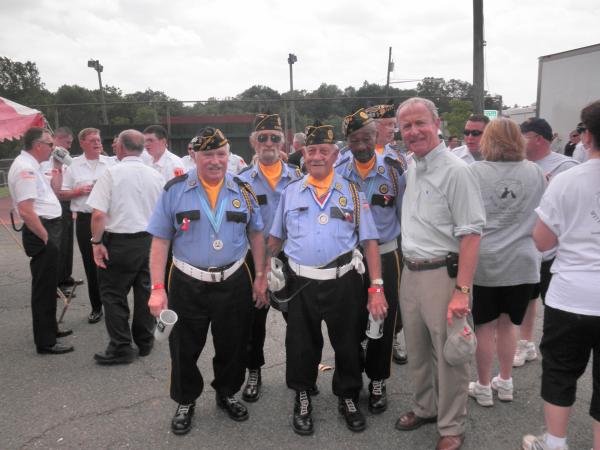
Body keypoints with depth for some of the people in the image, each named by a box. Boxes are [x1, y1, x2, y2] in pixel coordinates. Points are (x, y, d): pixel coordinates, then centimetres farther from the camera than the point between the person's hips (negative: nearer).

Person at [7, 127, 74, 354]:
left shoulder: (31, 166, 14)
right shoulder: (24, 168, -19)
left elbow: (52, 191, 23)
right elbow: (25, 210, -25)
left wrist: (57, 168, 14)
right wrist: (46, 238, -20)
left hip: (48, 229, 11)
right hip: (40, 233, -11)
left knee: (48, 284, 20)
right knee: (44, 286, -3)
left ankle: (49, 328, 35)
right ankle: (45, 342, 6)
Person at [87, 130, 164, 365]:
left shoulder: (111, 173, -11)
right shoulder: (155, 175, 3)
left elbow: (99, 214, -17)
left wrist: (97, 241, -7)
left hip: (120, 241, -5)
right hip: (149, 239, 5)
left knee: (113, 294, 6)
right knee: (144, 291, 15)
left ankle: (121, 348, 11)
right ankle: (144, 342, 27)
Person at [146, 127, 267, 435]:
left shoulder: (243, 190, 1)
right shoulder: (174, 190, -6)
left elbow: (256, 235, 8)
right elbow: (160, 241, -6)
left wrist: (260, 277, 3)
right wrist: (157, 288, -11)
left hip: (234, 283, 2)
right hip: (187, 284, -1)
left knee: (232, 346, 16)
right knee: (184, 349, 12)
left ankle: (227, 393, 41)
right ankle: (185, 402, 36)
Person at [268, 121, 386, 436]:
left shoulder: (352, 192, 2)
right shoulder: (290, 192, 6)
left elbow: (369, 242, -1)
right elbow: (275, 239, 13)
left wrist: (376, 289, -7)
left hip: (344, 283, 0)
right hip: (301, 285, 1)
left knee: (348, 345, 15)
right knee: (301, 347, 14)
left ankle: (348, 398, 39)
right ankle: (302, 399, 38)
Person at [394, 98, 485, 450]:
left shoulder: (455, 171, -14)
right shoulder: (411, 170, 10)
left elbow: (471, 233, -17)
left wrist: (462, 290, -21)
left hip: (442, 274, -7)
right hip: (410, 272, 7)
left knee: (449, 355, 6)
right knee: (417, 351, 19)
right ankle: (425, 408, 40)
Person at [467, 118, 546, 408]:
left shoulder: (474, 172, -10)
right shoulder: (535, 172, 0)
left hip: (483, 261, -3)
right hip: (522, 261, 3)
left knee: (485, 326, 9)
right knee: (508, 323, 17)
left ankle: (483, 387, 21)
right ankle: (505, 383, 30)